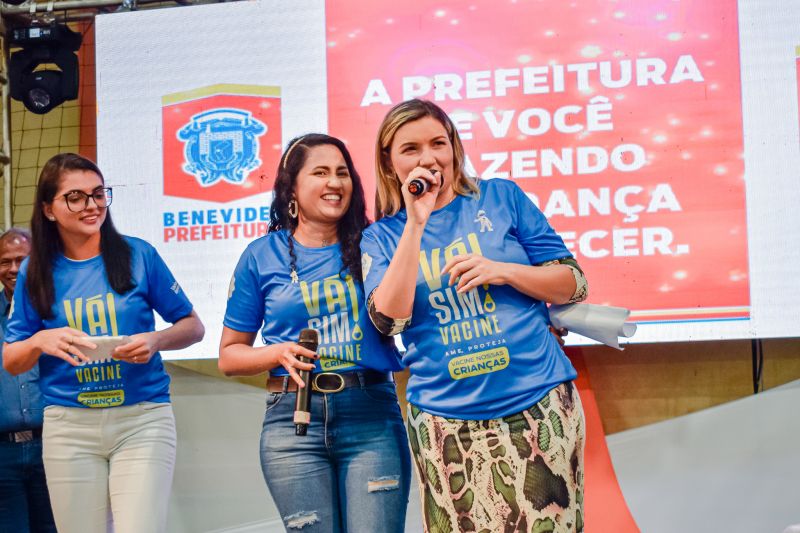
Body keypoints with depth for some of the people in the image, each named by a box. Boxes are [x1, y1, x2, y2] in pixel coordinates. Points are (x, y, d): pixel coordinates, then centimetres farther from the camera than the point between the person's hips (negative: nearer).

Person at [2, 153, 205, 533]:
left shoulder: (138, 255, 1)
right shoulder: (35, 273, 6)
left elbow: (193, 327, 7)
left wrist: (156, 340, -14)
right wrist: (41, 341, -12)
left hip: (142, 419, -2)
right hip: (69, 426, 2)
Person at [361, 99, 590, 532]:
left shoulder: (501, 198, 5)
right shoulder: (381, 237, 7)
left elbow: (573, 284, 5)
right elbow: (388, 319, -11)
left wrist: (503, 271, -12)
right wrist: (416, 225, -13)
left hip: (539, 405, 0)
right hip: (446, 426, 0)